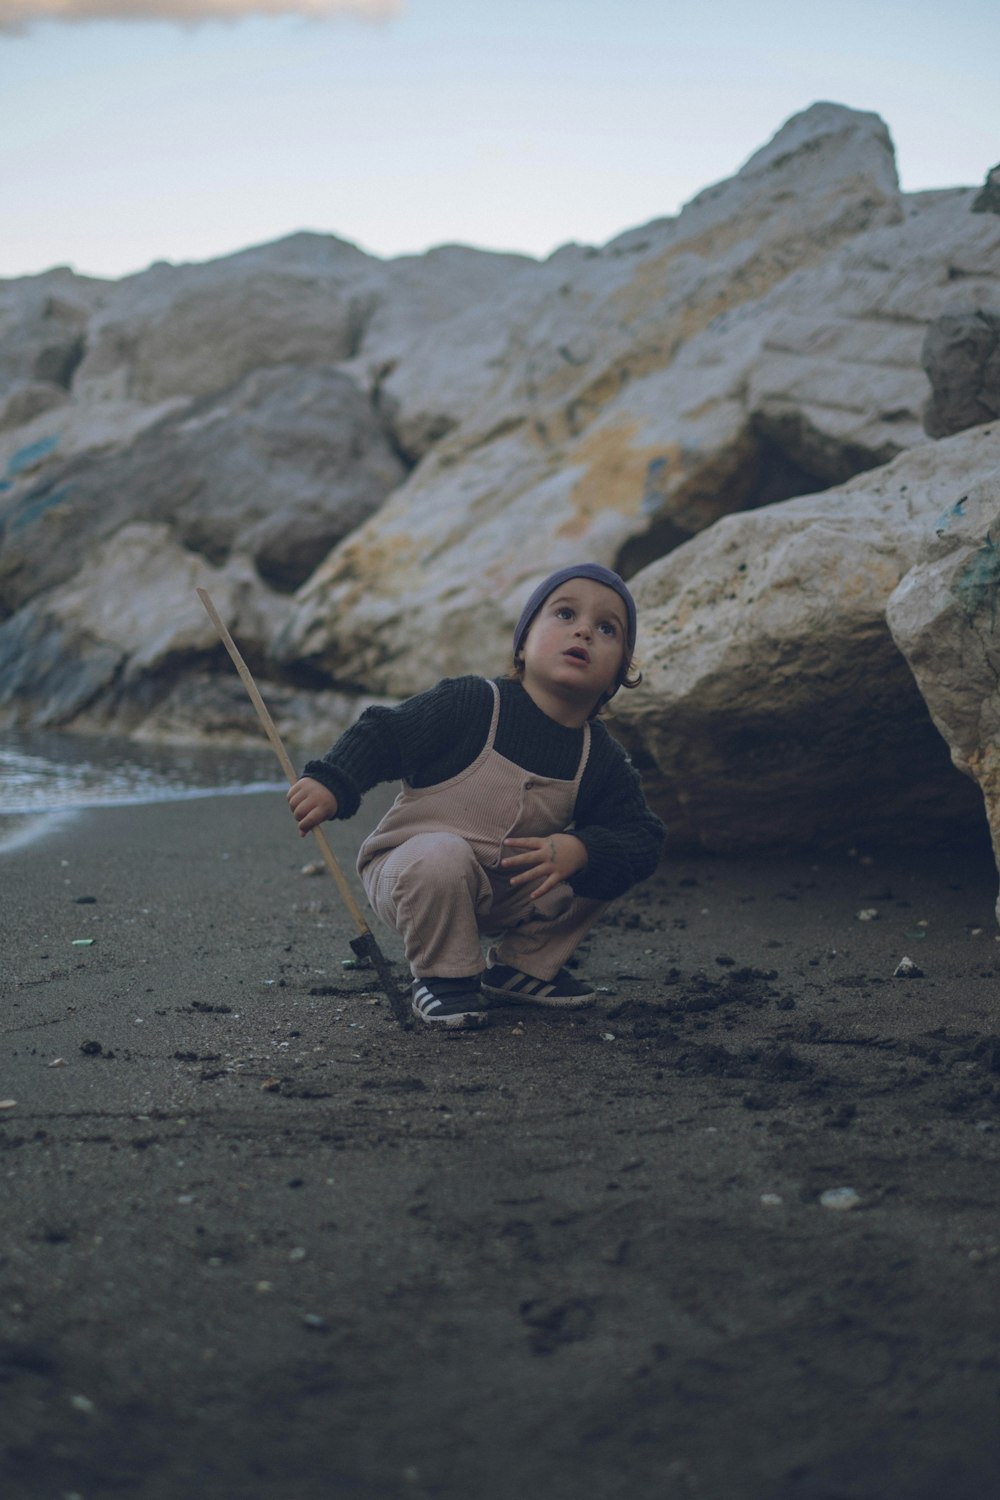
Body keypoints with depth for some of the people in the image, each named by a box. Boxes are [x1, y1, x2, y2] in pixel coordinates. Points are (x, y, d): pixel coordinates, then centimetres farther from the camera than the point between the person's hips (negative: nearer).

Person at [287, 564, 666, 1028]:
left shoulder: (602, 761, -4)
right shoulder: (469, 703, -17)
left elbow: (644, 837, -4)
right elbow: (385, 733, -13)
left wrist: (582, 851, -24)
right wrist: (330, 784, -29)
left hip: (506, 893, 5)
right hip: (409, 865, -5)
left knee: (598, 865, -5)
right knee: (442, 855, -38)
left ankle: (521, 965, 13)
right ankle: (443, 975, -12)